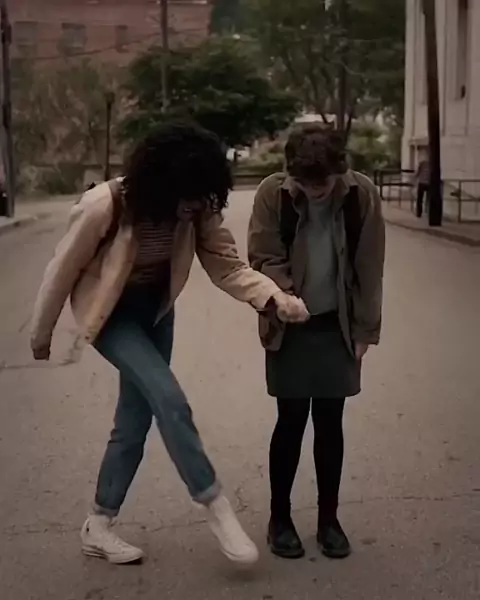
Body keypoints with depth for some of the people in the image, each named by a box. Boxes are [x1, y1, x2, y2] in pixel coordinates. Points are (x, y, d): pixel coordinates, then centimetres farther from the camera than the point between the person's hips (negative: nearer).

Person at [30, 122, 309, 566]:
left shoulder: (199, 209, -18)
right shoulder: (103, 207, -31)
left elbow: (227, 266, -18)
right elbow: (63, 270, -18)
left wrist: (275, 297, -37)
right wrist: (41, 334, -5)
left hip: (155, 311, 6)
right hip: (110, 314, -5)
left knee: (135, 421, 8)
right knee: (170, 400, -22)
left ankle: (98, 527, 23)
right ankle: (217, 508, -8)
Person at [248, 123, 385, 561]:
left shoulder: (362, 194, -9)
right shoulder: (272, 194, -13)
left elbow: (370, 269, -3)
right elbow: (262, 259, -7)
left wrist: (365, 331, -1)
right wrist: (281, 298, -24)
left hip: (337, 326, 1)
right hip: (289, 327, -1)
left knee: (330, 423, 6)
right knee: (292, 421, 1)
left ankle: (329, 519, 21)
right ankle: (280, 518, 18)